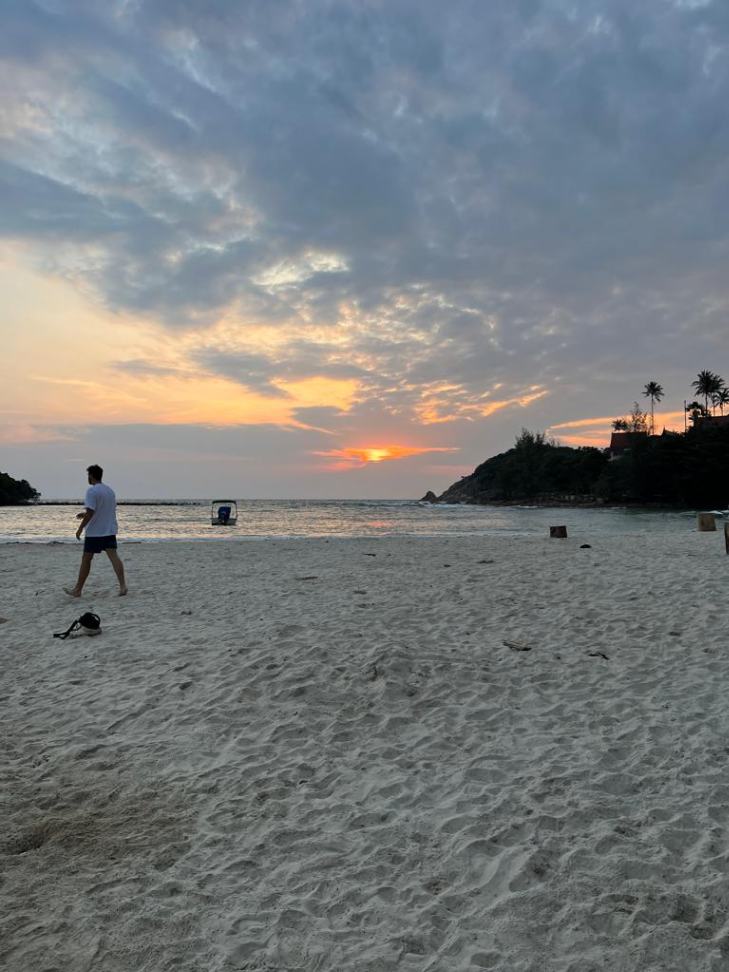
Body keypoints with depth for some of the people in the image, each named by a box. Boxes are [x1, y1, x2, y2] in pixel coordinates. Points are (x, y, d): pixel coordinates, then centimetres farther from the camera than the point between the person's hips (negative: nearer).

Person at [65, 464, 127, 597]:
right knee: (113, 556, -4)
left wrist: (80, 528, -12)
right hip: (110, 531, 6)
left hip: (94, 532, -6)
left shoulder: (92, 491, -12)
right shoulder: (110, 490, 13)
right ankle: (123, 585, -18)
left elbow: (90, 512, -19)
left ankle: (77, 590, 17)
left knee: (86, 560, 5)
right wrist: (85, 515, 26)